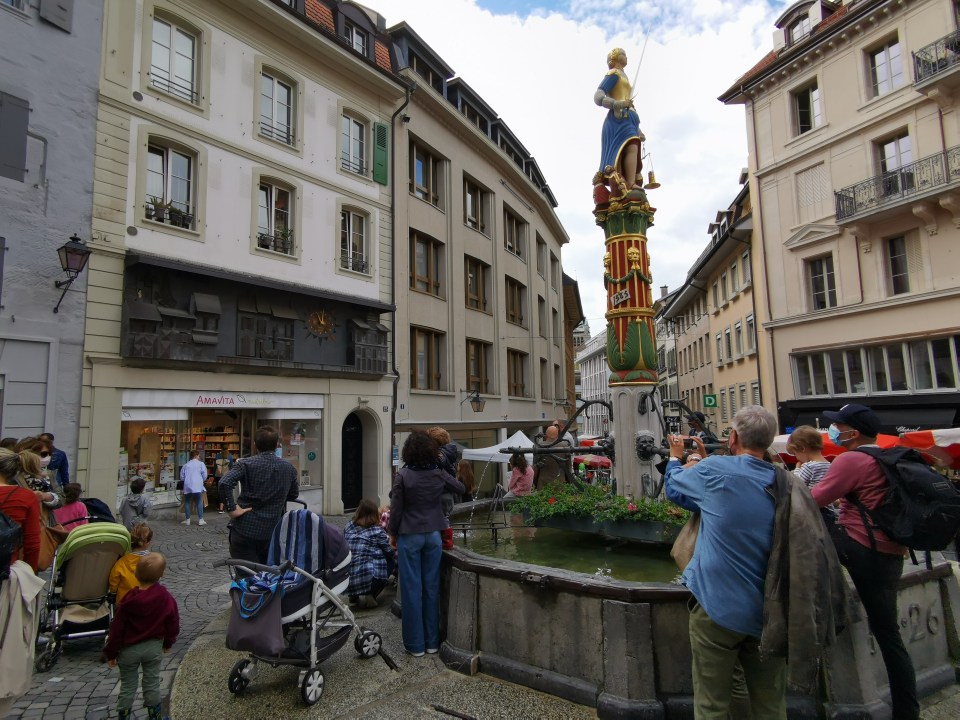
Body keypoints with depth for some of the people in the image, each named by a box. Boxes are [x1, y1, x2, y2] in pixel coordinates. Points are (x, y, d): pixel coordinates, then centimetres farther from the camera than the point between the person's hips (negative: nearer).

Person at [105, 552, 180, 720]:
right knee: (152, 683, 16)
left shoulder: (129, 600, -19)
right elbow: (173, 623, -3)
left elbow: (117, 628, -12)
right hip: (154, 647, 2)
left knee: (128, 686, 15)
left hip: (129, 649, -1)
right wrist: (168, 642, 15)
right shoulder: (166, 597, -15)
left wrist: (111, 653, 2)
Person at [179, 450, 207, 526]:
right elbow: (204, 475, -1)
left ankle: (187, 520, 14)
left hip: (187, 486, 3)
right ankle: (200, 520, 1)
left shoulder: (186, 465, 12)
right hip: (197, 486, -3)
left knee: (187, 502, 12)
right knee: (199, 502, 2)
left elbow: (182, 477, 12)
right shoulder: (201, 464, 3)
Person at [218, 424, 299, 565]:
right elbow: (294, 494, 15)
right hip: (273, 532, 3)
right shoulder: (289, 468, 3)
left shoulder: (245, 464, -8)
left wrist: (230, 508, -13)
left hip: (245, 529, -3)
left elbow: (224, 483, -23)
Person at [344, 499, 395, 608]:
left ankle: (353, 596, 18)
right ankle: (371, 595, 4)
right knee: (392, 561, 17)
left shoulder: (348, 528, 10)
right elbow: (390, 553, 3)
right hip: (370, 578, -6)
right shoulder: (377, 531, -3)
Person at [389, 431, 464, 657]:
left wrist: (393, 533, 5)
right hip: (433, 535, 3)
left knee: (412, 588, 6)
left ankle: (415, 644, 14)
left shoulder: (402, 477, -13)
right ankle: (432, 641, 21)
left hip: (409, 536, -3)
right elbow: (460, 488, 15)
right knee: (432, 587, 12)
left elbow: (396, 509, -9)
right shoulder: (439, 475, -3)